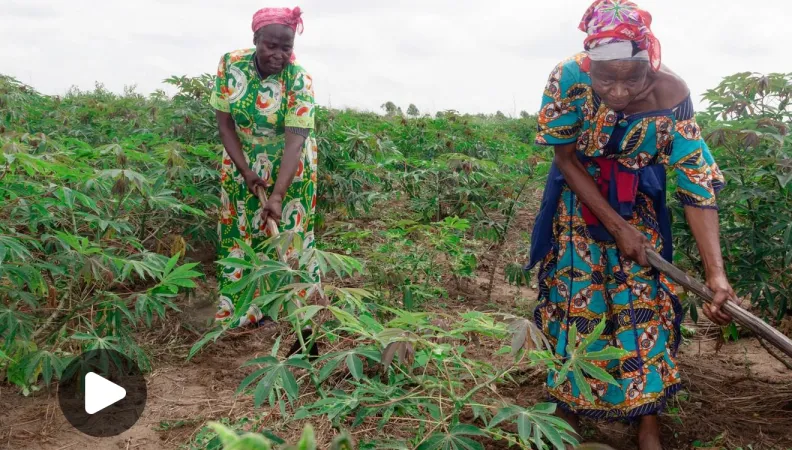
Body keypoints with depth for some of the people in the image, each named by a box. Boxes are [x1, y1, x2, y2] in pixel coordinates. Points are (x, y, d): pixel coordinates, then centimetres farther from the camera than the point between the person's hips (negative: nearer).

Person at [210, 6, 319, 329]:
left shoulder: (299, 80, -23)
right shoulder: (231, 65, -14)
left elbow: (294, 141, -29)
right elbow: (224, 123, -9)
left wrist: (277, 195, -37)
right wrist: (245, 172, -16)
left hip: (288, 167, -3)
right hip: (242, 163, 3)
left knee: (285, 234, -1)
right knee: (241, 231, 6)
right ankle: (242, 308, 16)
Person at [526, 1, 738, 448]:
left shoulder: (670, 95, -29)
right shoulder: (568, 80, -30)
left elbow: (698, 185, -26)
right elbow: (566, 160, -18)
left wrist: (716, 272, -35)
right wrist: (617, 227, -19)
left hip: (639, 204, 0)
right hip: (579, 200, 0)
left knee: (644, 301, 0)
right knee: (573, 296, 6)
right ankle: (569, 404, 28)